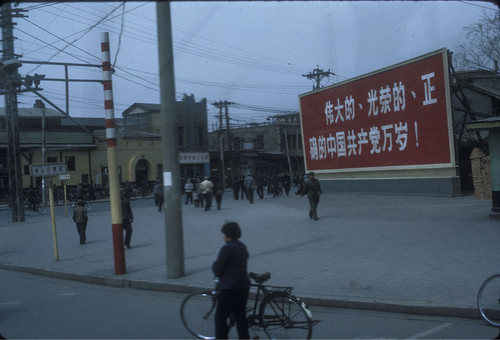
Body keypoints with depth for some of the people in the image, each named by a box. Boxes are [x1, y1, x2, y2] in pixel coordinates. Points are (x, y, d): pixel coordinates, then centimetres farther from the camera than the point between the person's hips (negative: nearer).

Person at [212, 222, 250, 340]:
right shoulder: (242, 246, 11)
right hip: (244, 285, 9)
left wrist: (214, 265, 7)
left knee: (221, 316, -1)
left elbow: (217, 270, -15)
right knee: (240, 314, 16)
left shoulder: (227, 249, -17)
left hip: (230, 287, -9)